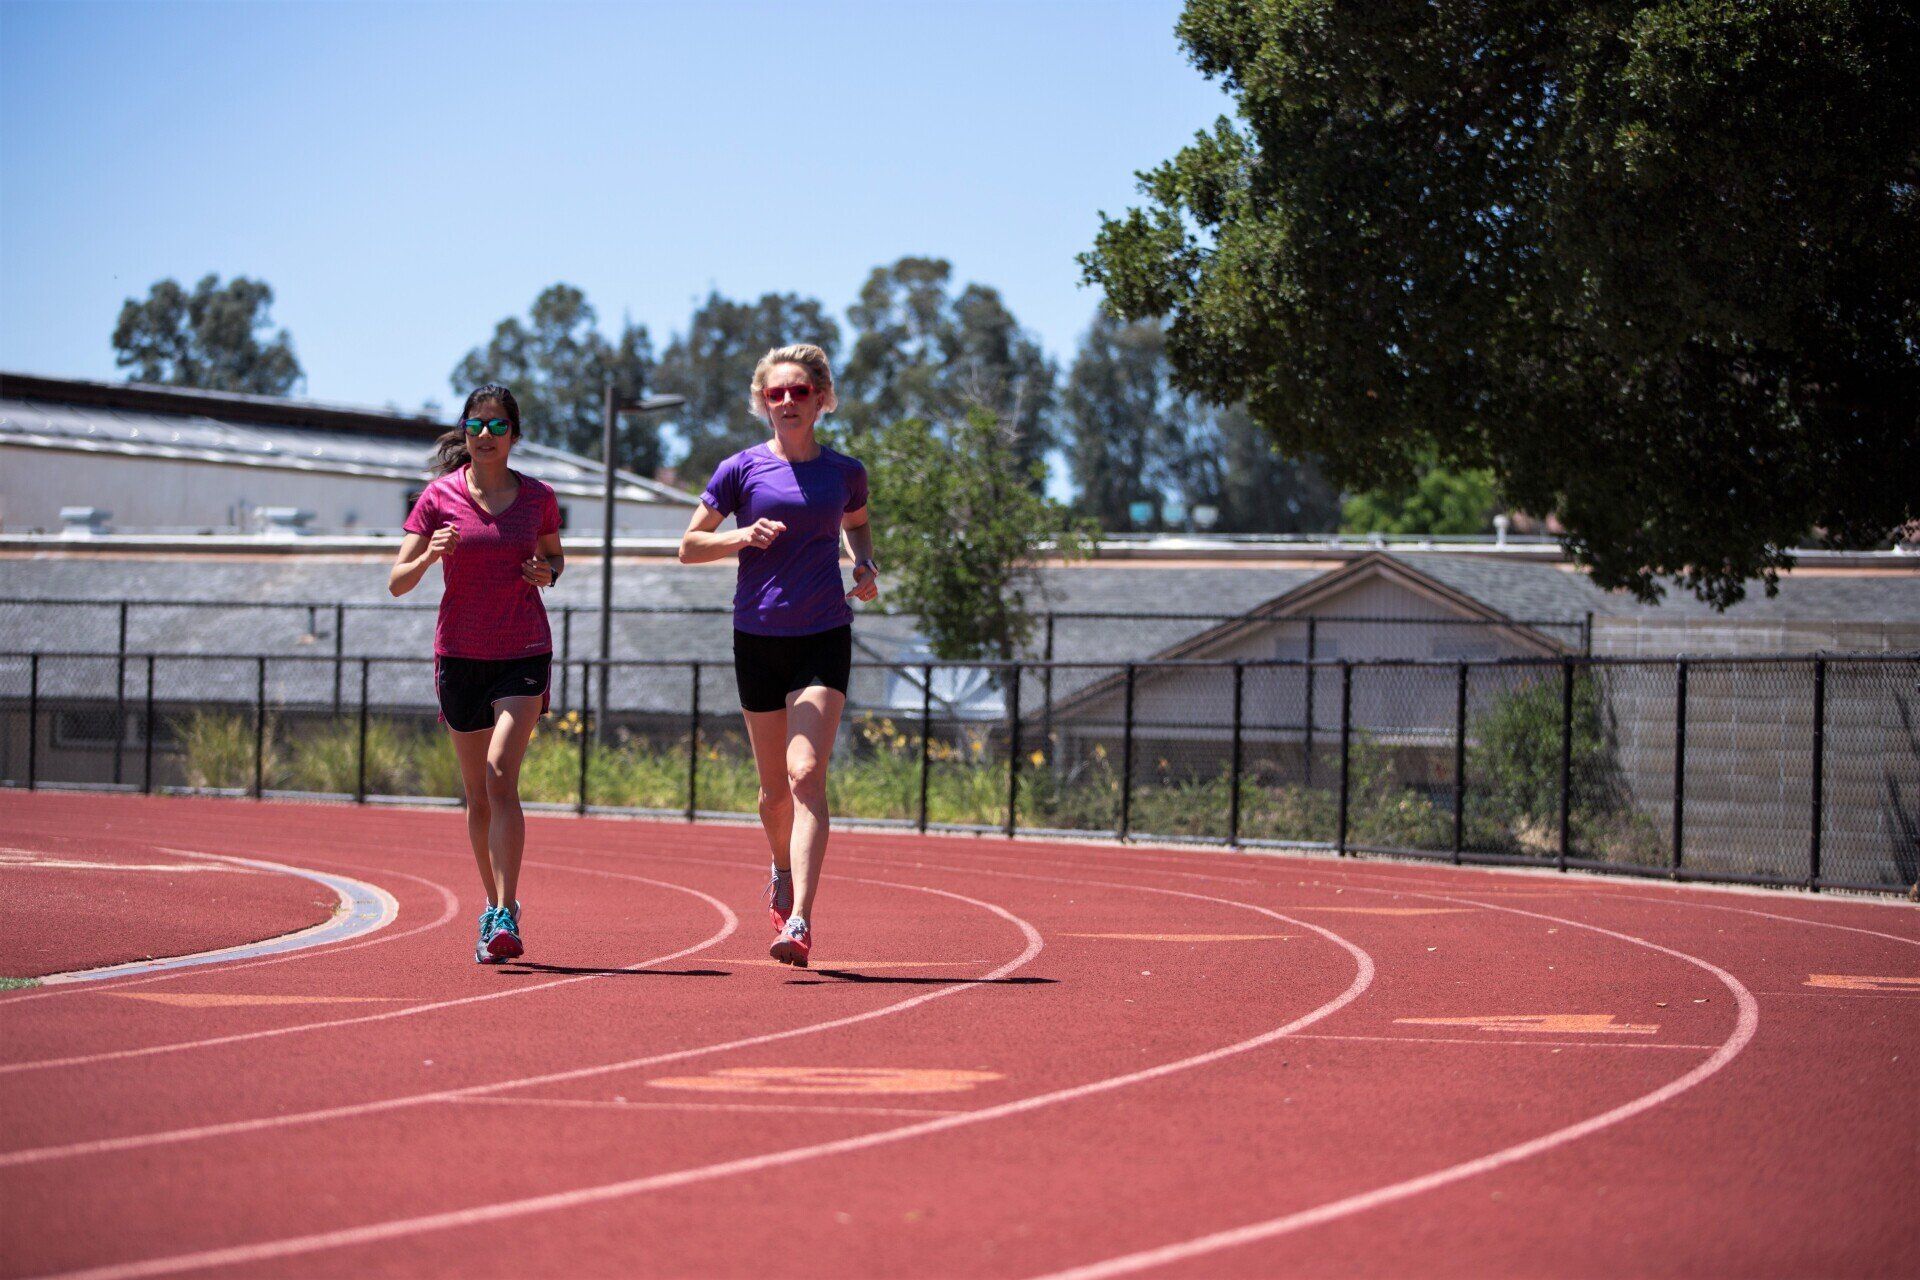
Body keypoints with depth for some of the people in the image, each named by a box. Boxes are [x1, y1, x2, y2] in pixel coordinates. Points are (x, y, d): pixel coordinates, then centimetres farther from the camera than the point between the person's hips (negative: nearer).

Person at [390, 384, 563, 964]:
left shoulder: (538, 498, 2)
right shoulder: (440, 497, -1)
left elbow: (554, 554, 20)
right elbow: (397, 582, -2)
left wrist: (548, 573, -3)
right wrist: (429, 556, -23)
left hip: (523, 654, -1)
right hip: (460, 654, 1)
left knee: (500, 775, -18)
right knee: (478, 792, 7)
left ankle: (507, 917, -20)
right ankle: (494, 907, 26)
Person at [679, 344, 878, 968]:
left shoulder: (845, 472, 4)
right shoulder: (742, 470, 0)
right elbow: (689, 546, 4)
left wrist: (865, 566, 4)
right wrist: (744, 536, -14)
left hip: (824, 637, -1)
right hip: (758, 637, 1)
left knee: (807, 775, -17)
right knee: (775, 786, 11)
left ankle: (799, 920, -24)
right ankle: (784, 872, 43)